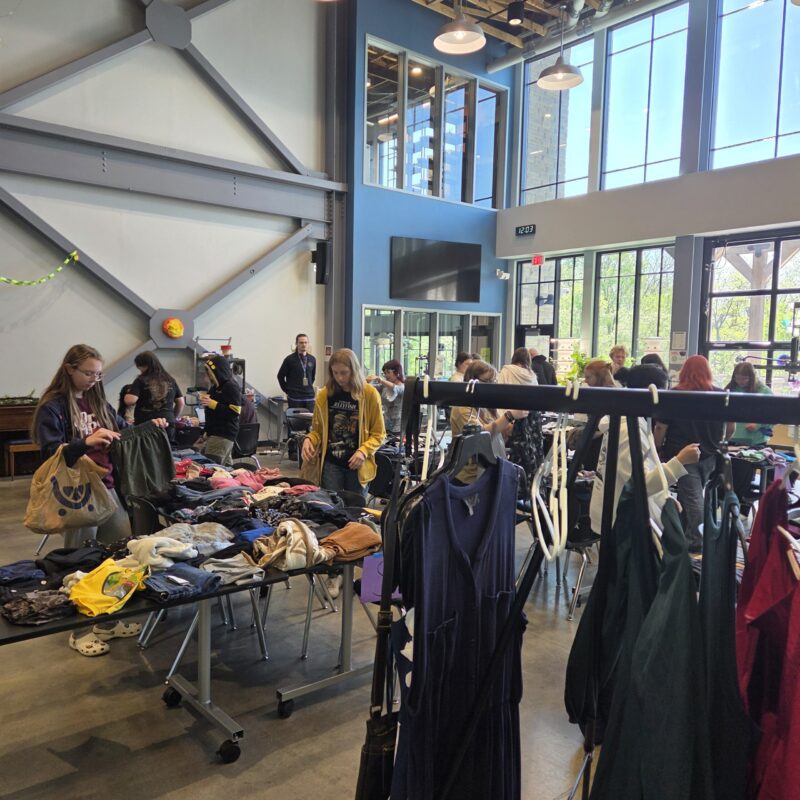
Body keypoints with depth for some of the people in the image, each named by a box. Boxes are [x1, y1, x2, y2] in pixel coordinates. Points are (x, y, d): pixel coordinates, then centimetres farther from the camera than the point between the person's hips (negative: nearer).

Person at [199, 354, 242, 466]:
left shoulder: (232, 387, -13)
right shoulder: (216, 387, 17)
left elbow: (235, 411, -21)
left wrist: (212, 403, -23)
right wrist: (206, 400, 12)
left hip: (223, 435, -10)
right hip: (215, 432, 10)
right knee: (225, 465, 15)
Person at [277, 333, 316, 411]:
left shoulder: (312, 359, 7)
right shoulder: (290, 359, -5)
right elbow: (280, 376, 2)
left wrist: (308, 387, 14)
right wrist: (287, 390, 2)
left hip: (309, 396, 4)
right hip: (294, 397, -4)